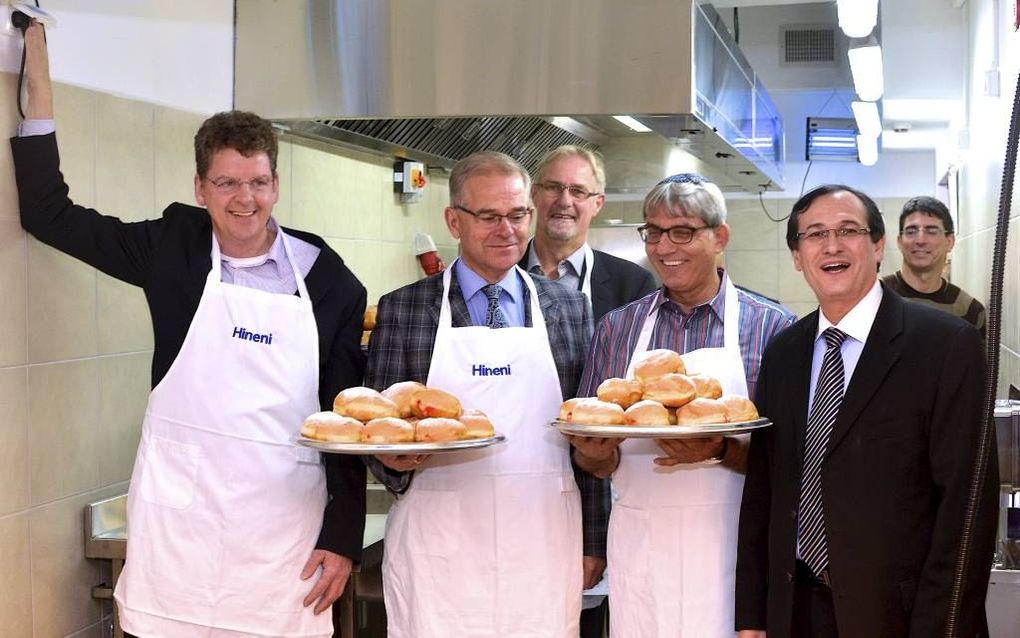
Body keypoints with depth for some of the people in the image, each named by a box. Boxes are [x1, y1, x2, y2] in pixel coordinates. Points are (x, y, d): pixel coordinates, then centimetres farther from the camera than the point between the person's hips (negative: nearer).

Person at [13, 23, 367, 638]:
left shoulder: (329, 281, 0)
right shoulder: (174, 247, 3)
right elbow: (50, 214, 6)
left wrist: (342, 537, 0)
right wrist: (39, 85, 2)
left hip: (286, 522, 0)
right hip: (179, 517, 1)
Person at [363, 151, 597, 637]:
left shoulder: (570, 308, 7)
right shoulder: (401, 309, 3)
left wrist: (592, 542, 8)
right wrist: (393, 457, -15)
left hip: (543, 547, 1)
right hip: (437, 547, -1)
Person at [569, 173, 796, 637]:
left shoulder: (771, 327, -1)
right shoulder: (616, 328, 8)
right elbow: (592, 460, 10)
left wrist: (723, 451, -21)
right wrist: (596, 454, -12)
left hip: (729, 546, -2)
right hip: (636, 543, 2)